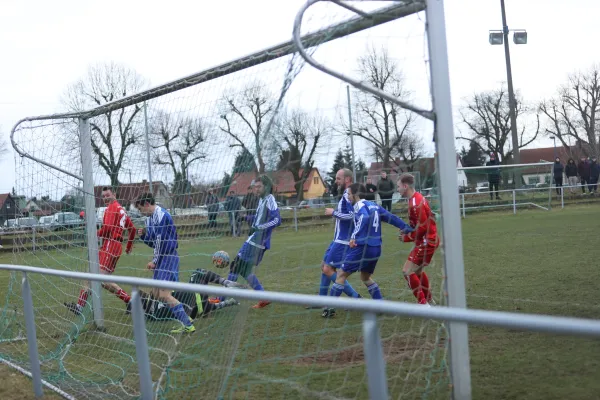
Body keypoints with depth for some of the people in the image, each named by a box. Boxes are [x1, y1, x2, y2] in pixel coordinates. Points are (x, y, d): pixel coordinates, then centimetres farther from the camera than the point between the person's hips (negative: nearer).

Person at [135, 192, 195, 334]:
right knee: (156, 294, 11)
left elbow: (162, 243, -18)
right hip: (161, 259, 10)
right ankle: (184, 318, 16)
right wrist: (144, 235, 1)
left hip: (168, 257, -10)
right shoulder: (150, 218, 14)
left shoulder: (161, 216, -16)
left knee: (164, 294, -15)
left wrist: (155, 261, -11)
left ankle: (188, 325, -10)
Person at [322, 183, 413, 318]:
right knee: (366, 277, 26)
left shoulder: (360, 206, -9)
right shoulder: (374, 206, 14)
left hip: (362, 247, -8)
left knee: (341, 275, 2)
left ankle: (330, 308, 2)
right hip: (376, 249, 8)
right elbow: (391, 217, 15)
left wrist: (354, 236, -39)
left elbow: (365, 218, -31)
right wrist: (406, 227, 20)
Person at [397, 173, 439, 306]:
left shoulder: (416, 203, -22)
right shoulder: (417, 198, 9)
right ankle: (429, 301, 30)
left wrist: (407, 237, -12)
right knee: (417, 270, 22)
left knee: (407, 271, -7)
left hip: (426, 242, -10)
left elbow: (423, 227, -23)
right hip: (427, 240, 10)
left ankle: (423, 303, -4)